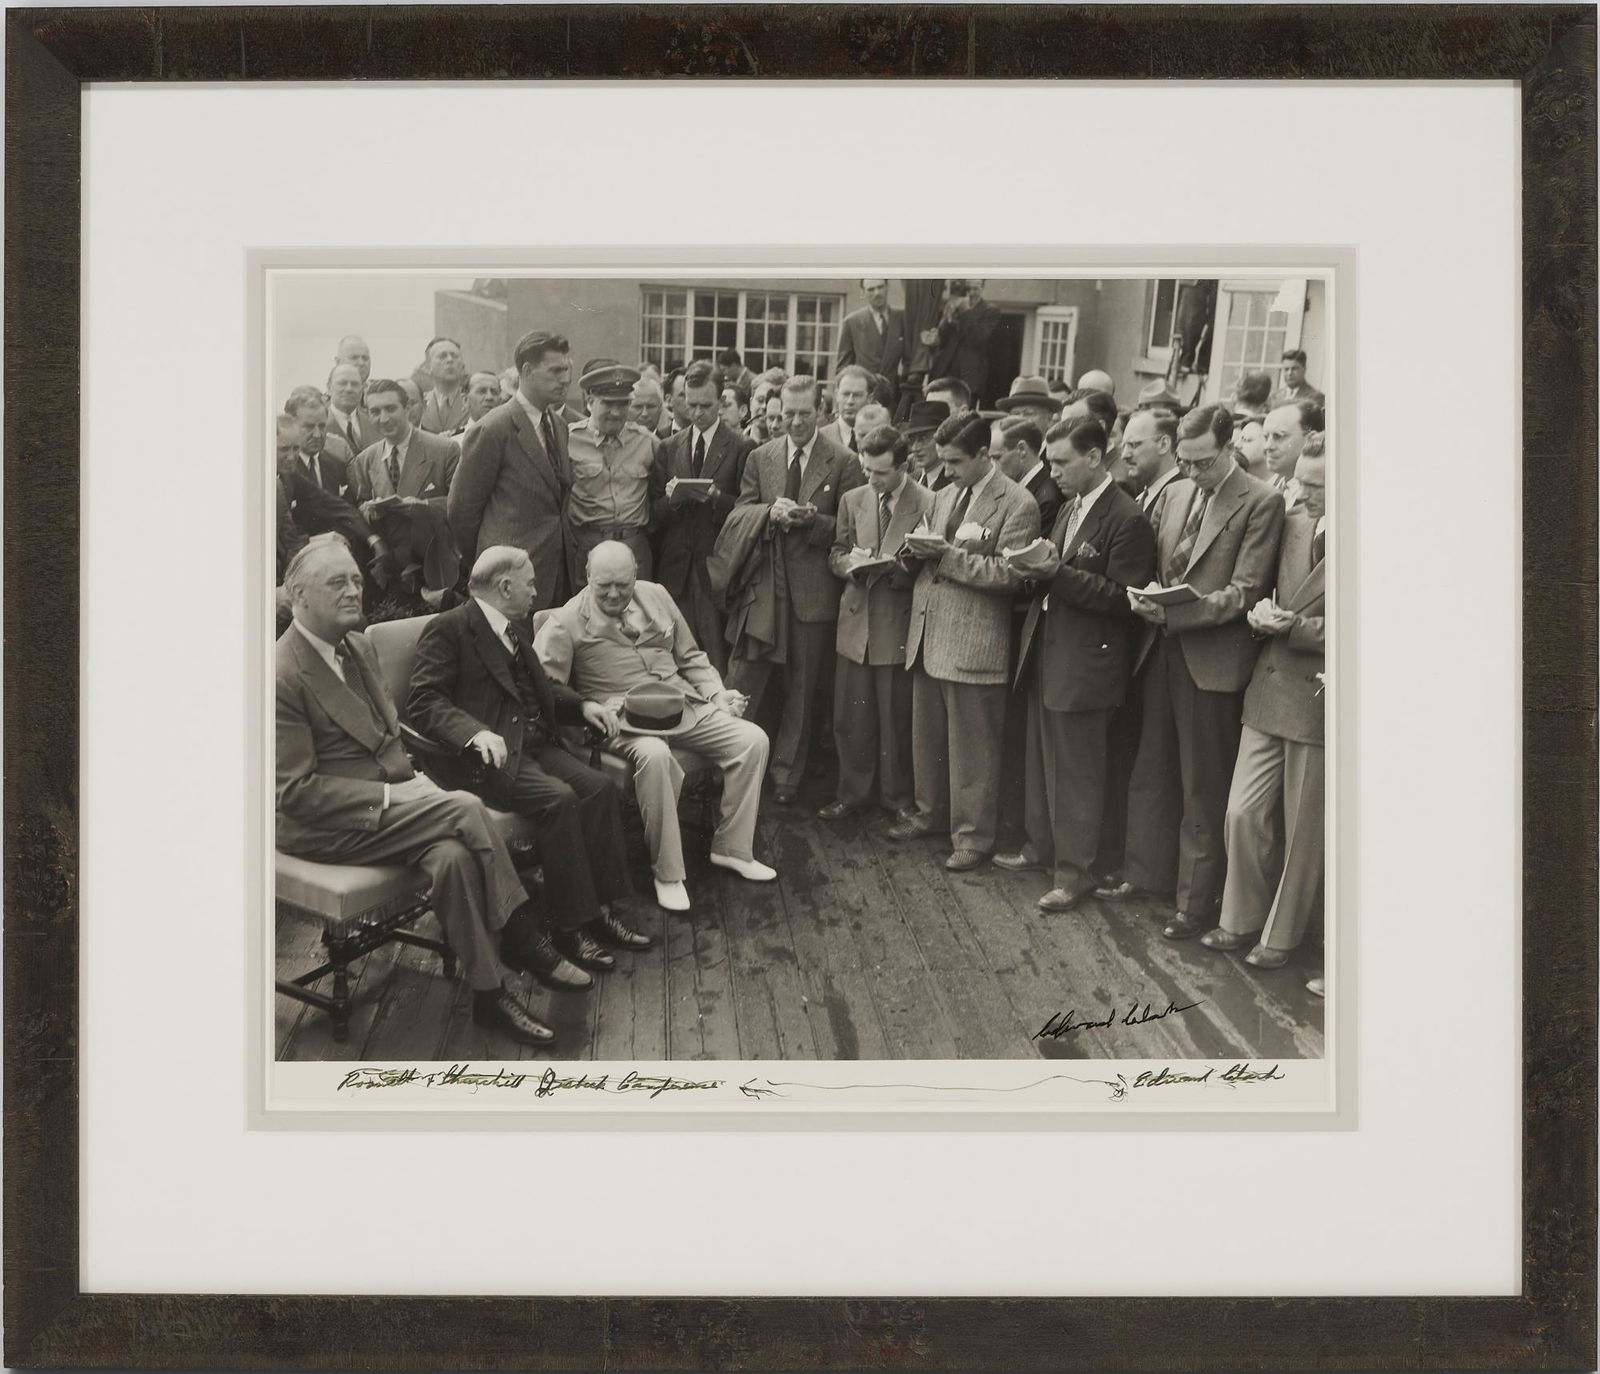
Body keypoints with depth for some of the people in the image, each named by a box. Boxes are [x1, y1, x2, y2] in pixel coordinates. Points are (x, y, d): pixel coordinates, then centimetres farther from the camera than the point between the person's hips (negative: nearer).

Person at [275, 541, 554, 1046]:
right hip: (321, 828, -7)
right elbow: (295, 791, -17)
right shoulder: (283, 674, -16)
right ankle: (522, 938, -13)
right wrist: (390, 796, -20)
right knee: (466, 808, -24)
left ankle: (491, 994, -18)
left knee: (454, 856, -23)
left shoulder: (358, 645, 11)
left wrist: (413, 779, 0)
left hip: (385, 801, 7)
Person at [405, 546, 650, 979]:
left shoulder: (516, 628, 22)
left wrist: (582, 705, 12)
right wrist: (476, 732, -30)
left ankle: (599, 908, -11)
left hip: (534, 743, 8)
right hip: (492, 751, -8)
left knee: (599, 786, -16)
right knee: (558, 798, -29)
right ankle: (570, 926, -20)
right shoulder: (448, 629, -4)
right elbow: (423, 702, -14)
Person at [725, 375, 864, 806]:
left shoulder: (843, 464, -1)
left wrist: (810, 519, -18)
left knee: (802, 686, 8)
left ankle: (785, 774, 21)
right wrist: (771, 514, -12)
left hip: (813, 588, -2)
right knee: (743, 677, -2)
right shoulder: (759, 458, 8)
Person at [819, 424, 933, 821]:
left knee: (897, 718, 4)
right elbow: (835, 552, 15)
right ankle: (852, 792, 23)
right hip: (856, 620, 4)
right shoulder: (853, 499, 9)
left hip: (899, 623, -4)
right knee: (850, 714, 8)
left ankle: (897, 798, 20)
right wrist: (849, 561, -7)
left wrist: (897, 568, -21)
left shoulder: (929, 504, -7)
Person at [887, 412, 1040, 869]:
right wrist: (917, 552, -2)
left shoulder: (1017, 505, -9)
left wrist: (950, 555, -19)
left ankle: (973, 836, 11)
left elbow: (1009, 575, -16)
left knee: (972, 746, 1)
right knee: (926, 736, 17)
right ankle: (929, 812, 34)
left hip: (974, 640, -7)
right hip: (928, 632, 7)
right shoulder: (945, 497, 15)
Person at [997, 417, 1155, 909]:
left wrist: (1057, 573, -24)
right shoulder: (1069, 508, 12)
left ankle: (1075, 870, 12)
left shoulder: (1127, 519, -15)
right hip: (1046, 652, 8)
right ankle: (1041, 845, 33)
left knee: (1077, 768, 1)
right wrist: (1037, 568, -4)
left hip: (1085, 663, -8)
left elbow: (1123, 599, -18)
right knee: (1042, 759, 18)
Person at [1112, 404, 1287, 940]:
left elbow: (1244, 593, -12)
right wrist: (1142, 596, -6)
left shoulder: (1261, 503, -8)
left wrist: (1174, 612, -21)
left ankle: (1198, 901, 13)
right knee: (1150, 772, 14)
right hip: (1162, 650, 6)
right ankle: (1147, 874, 29)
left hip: (1211, 659, -6)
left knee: (1203, 789, 3)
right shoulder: (1172, 494, 11)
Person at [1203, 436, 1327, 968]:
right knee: (1244, 814, 8)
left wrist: (1289, 625, -15)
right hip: (1269, 691, 6)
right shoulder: (1292, 526, 9)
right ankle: (1241, 920, 26)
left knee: (1304, 829, 8)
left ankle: (1282, 936, 23)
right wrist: (1264, 612, -4)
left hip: (1320, 703, -6)